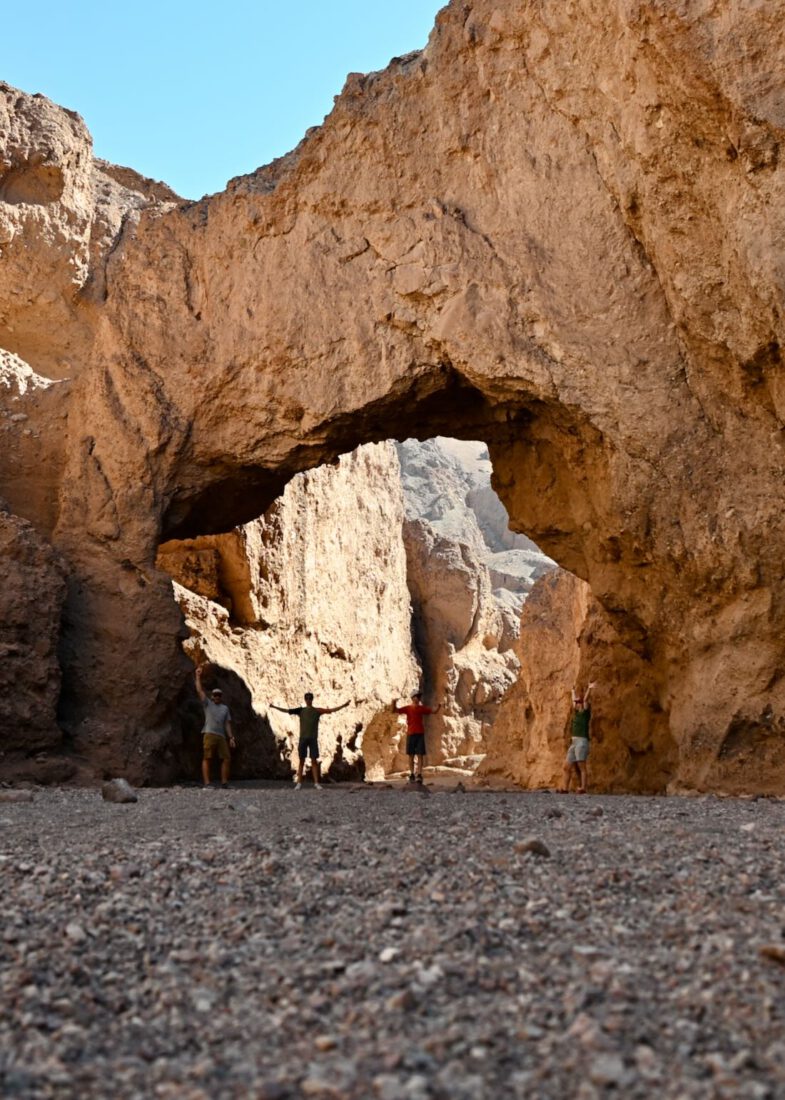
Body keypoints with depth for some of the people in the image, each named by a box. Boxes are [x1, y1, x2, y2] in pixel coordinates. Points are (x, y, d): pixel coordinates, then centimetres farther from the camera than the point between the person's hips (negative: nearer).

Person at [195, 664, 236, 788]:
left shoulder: (225, 708, 23)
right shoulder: (207, 704, 13)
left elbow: (227, 724, 18)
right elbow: (200, 690, 3)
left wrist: (231, 737, 8)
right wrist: (198, 676, -4)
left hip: (221, 736, 4)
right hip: (209, 734, -4)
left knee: (227, 758, -2)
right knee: (207, 758, -9)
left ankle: (224, 783, 4)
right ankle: (207, 783, -13)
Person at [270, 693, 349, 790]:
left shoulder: (317, 710, 7)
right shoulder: (300, 710, 6)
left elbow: (331, 710, 4)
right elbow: (286, 710, 4)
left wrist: (343, 705, -3)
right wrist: (274, 707, -2)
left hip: (313, 739, 0)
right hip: (303, 738, 0)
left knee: (314, 761, -2)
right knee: (301, 760, 0)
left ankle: (316, 783, -2)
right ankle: (299, 783, 3)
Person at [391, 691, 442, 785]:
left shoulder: (422, 708, 10)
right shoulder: (408, 708, 4)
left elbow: (434, 711, 12)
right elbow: (394, 711, -2)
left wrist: (438, 706, -9)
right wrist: (394, 703, -22)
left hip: (420, 734, 1)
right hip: (410, 734, -1)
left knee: (420, 755, -6)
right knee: (411, 755, 4)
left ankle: (419, 775, -9)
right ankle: (412, 775, 11)